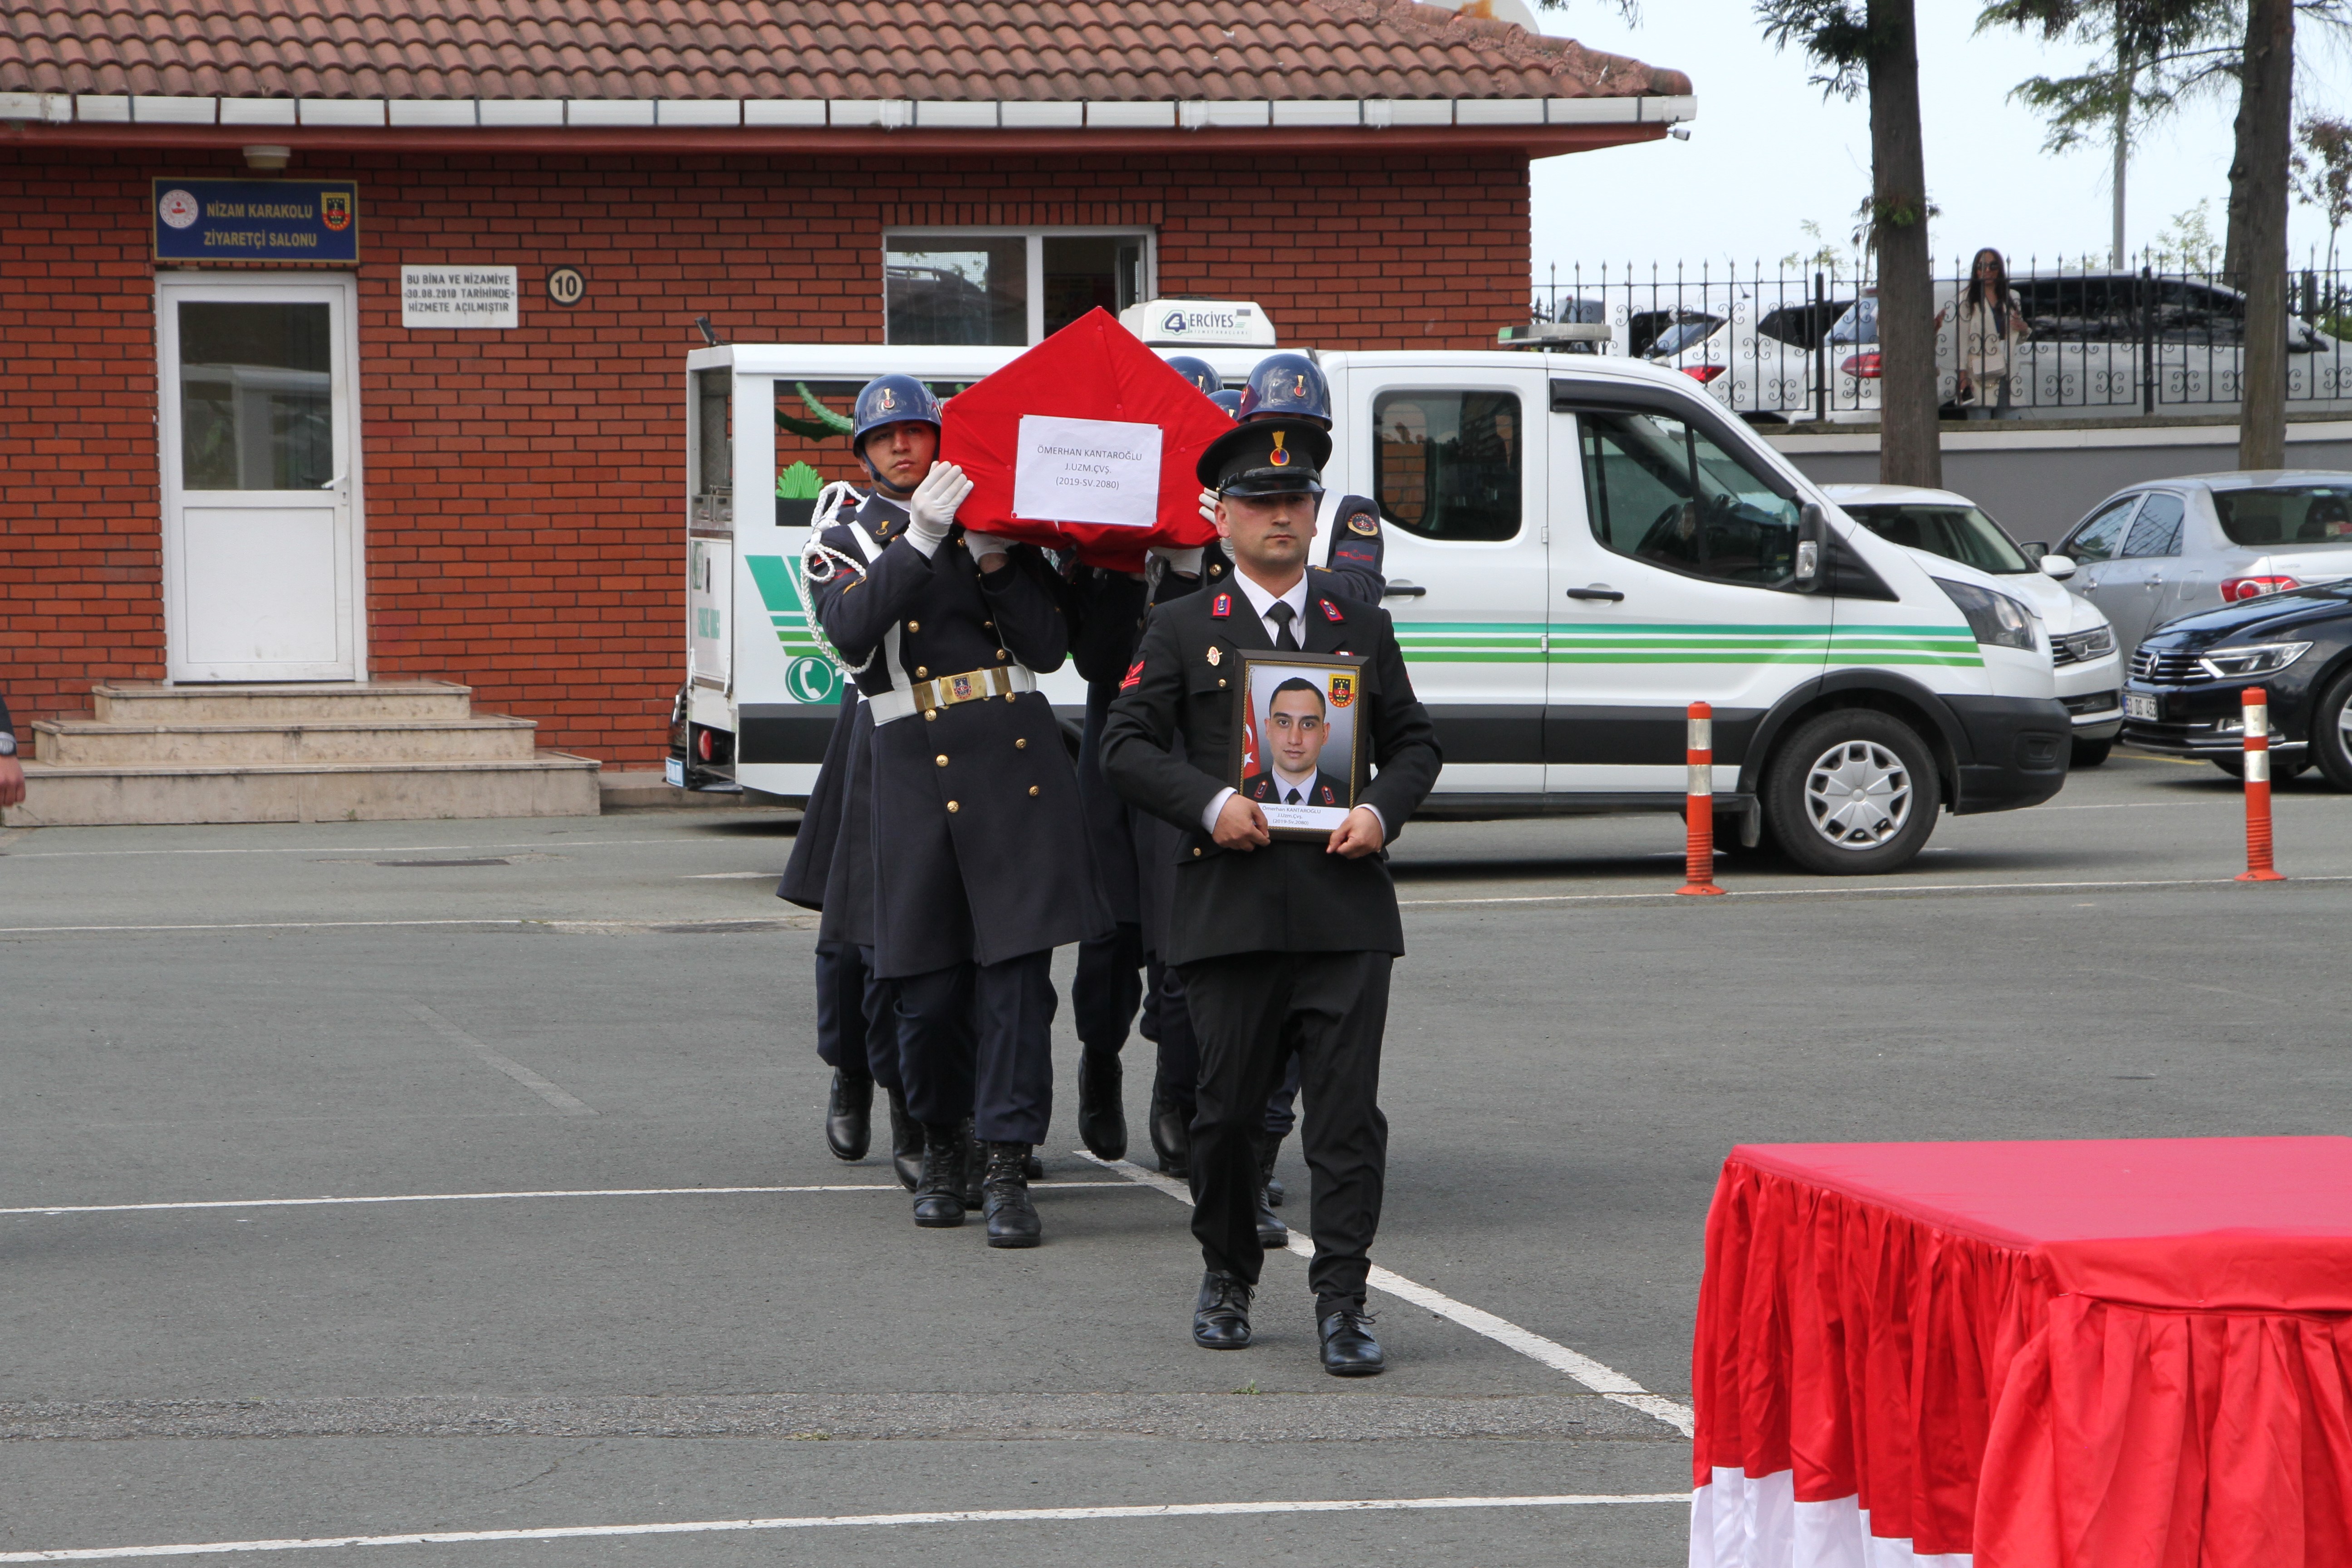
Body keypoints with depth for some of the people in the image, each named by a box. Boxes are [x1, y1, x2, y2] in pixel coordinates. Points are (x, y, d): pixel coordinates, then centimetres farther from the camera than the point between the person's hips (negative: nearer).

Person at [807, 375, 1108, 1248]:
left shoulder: (1001, 527, 14)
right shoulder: (844, 547, 11)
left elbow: (1050, 648, 3)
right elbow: (852, 630, -11)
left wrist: (994, 560, -8)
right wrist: (922, 538, -18)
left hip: (1016, 763, 0)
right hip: (914, 774, 0)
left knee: (1017, 971, -7)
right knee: (928, 987, 2)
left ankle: (1008, 1170, -5)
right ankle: (941, 1145, 24)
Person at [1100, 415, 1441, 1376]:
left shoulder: (1362, 629, 16)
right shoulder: (1183, 630, 9)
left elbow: (1413, 743, 19)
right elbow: (1127, 746, 3)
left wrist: (1382, 810, -2)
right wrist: (1209, 805, -12)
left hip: (1346, 908, 1)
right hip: (1231, 908, -1)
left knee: (1348, 1113, -5)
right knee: (1227, 1110, 5)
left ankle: (1342, 1304, -2)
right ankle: (1227, 1279, 25)